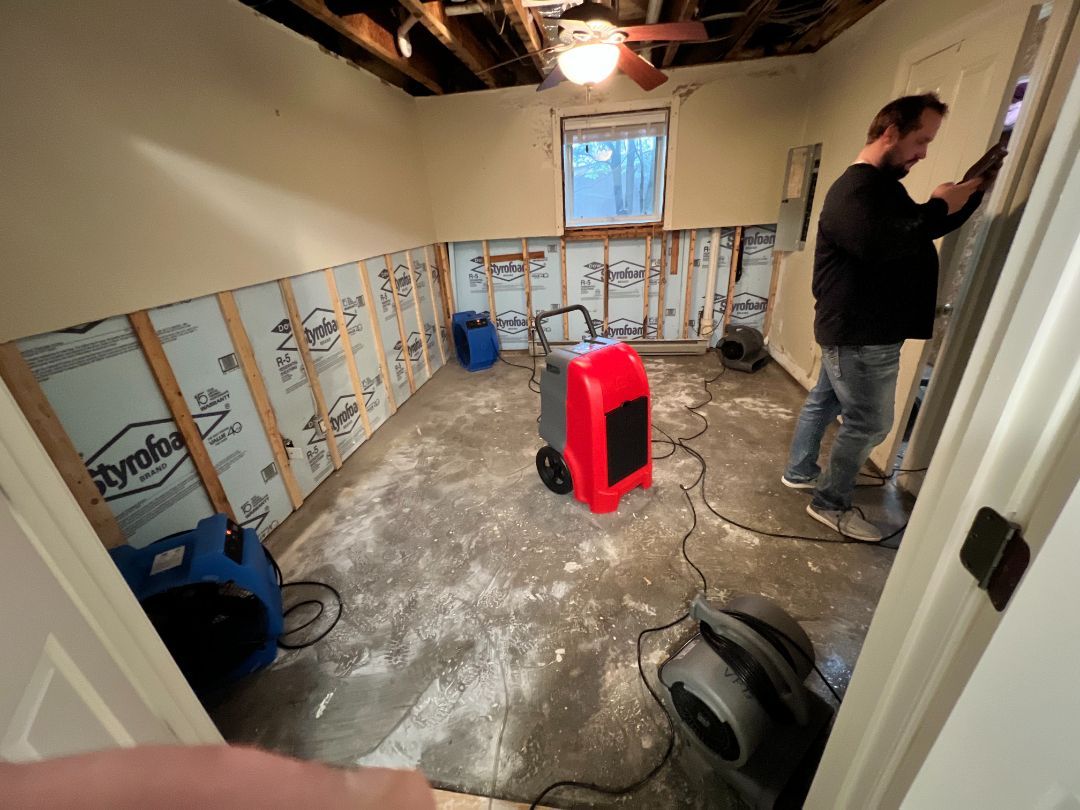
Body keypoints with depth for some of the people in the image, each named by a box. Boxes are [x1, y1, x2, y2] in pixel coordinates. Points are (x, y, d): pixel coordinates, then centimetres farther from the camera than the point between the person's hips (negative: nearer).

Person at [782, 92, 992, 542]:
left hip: (858, 330, 11)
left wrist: (974, 190, 14)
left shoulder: (885, 186, 17)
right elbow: (879, 243, -34)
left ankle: (799, 471, 34)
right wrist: (938, 206, -19)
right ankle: (831, 503, 13)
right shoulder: (854, 190, -17)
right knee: (870, 423, -1)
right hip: (860, 335, -10)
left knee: (824, 401, 18)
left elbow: (925, 231, 26)